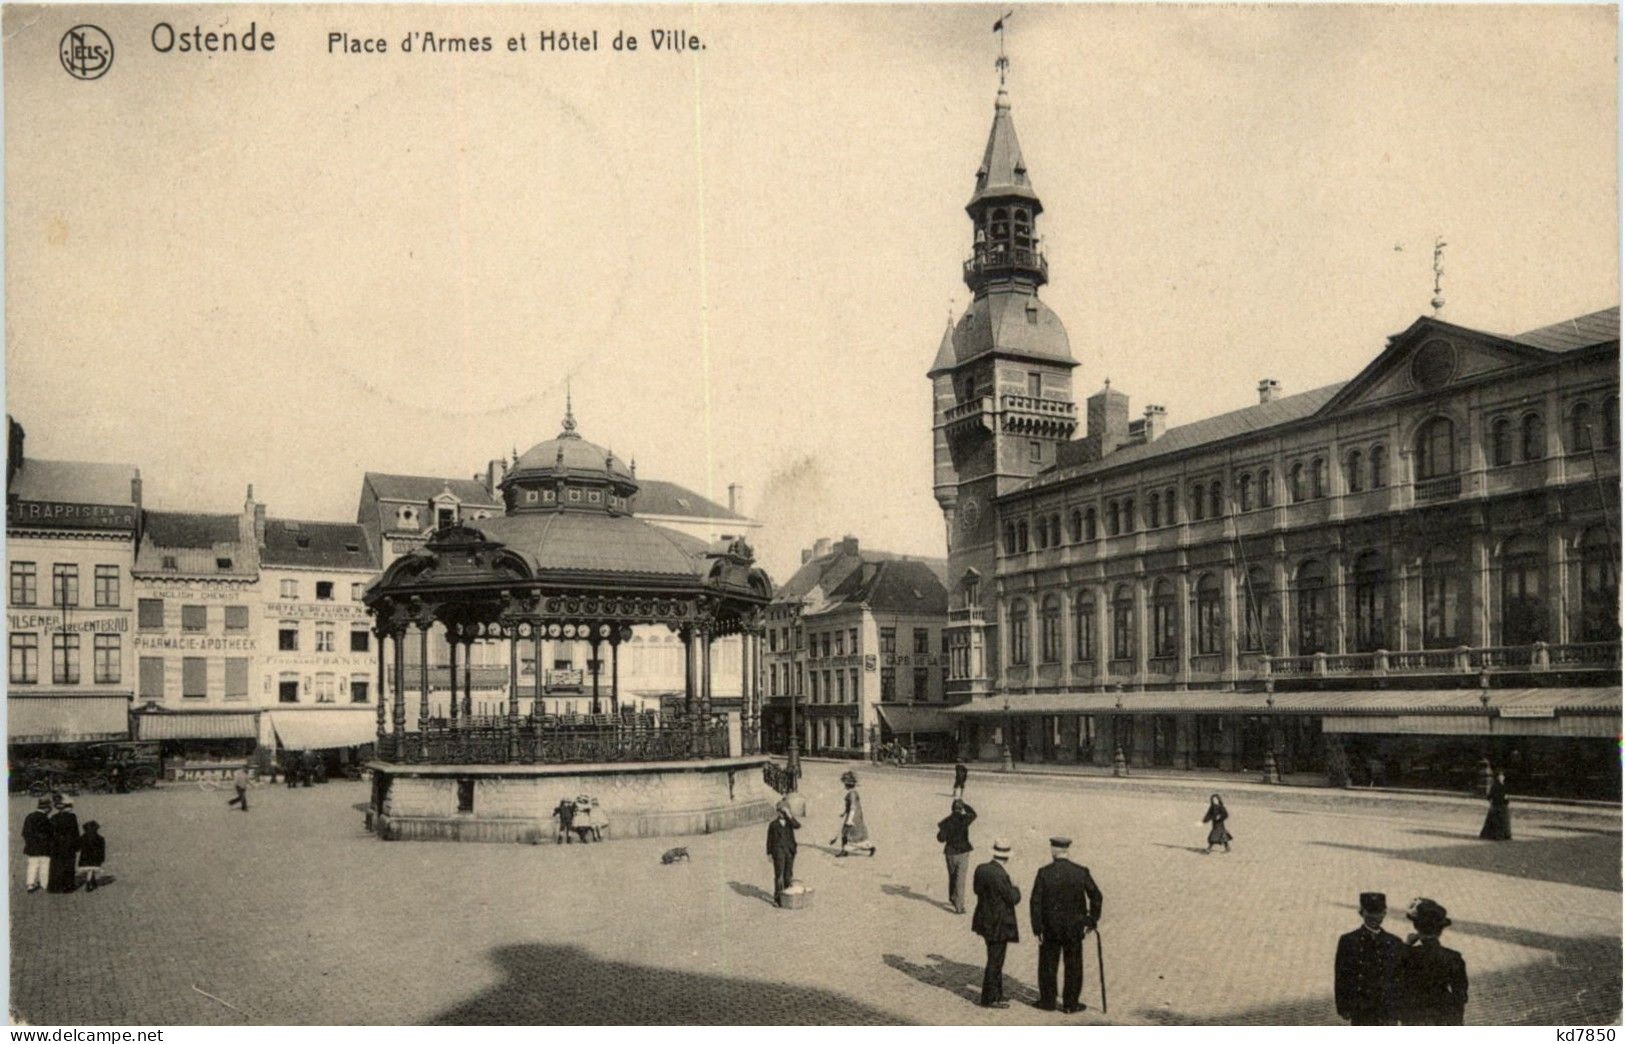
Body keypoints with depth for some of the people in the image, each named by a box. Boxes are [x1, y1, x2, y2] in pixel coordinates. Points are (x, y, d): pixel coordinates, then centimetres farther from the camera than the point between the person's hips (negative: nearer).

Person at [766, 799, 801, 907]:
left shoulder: (790, 821, 5)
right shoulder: (773, 824, 0)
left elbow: (797, 826, -17)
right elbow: (770, 839, 3)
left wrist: (789, 815, -21)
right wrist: (769, 853, 1)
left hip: (790, 850, 3)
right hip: (778, 850, -3)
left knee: (788, 874, 11)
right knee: (779, 875, -6)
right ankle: (777, 898, -4)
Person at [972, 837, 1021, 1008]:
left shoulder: (981, 869, -2)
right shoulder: (1000, 875, -26)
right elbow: (1013, 899, -19)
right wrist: (1015, 888, 2)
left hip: (985, 921, 8)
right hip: (998, 924, -8)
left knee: (996, 958, 21)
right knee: (995, 960, 5)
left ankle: (997, 994, 31)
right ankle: (989, 999, 15)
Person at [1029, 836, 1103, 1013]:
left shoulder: (1044, 873, -10)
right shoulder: (1081, 872, -7)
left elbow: (1035, 902, -11)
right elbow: (1096, 896, -2)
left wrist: (1037, 929, -4)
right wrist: (1092, 921, 7)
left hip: (1050, 928, -1)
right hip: (1074, 928, 1)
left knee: (1048, 964, 13)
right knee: (1073, 966, 12)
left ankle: (1048, 1001, 21)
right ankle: (1070, 1003, 17)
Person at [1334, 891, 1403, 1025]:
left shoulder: (1394, 943, 6)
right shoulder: (1348, 941, -1)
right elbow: (1340, 978, -1)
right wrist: (1343, 1009, -5)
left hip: (1388, 1013, 2)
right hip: (1360, 1013, -2)